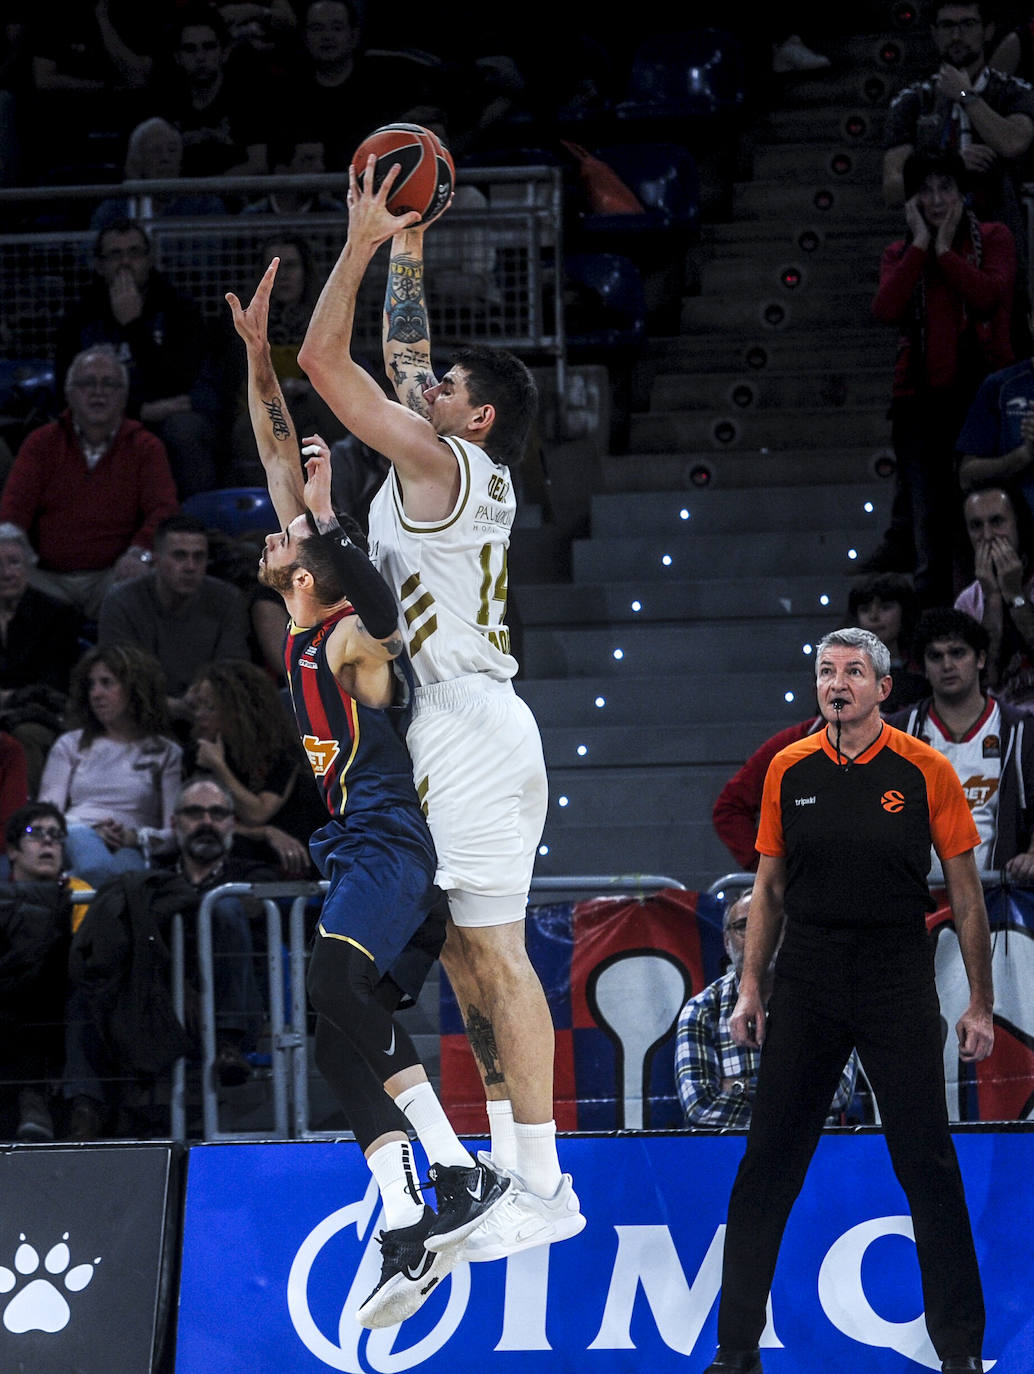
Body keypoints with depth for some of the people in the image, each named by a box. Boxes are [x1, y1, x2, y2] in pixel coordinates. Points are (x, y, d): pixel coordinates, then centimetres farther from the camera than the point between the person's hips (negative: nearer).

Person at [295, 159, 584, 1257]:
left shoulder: (439, 462, -9)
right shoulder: (481, 474, 16)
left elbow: (323, 360, -11)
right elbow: (402, 357, 30)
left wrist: (361, 243, -5)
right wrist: (406, 254, 30)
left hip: (466, 734, -10)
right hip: (469, 733, 10)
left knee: (495, 955, -12)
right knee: (467, 959, 12)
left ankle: (541, 1188, -14)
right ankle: (512, 1169, 13)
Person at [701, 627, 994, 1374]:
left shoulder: (927, 771, -4)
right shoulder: (790, 771, 4)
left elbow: (966, 891, -1)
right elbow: (770, 887, 11)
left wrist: (981, 1003, -3)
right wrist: (751, 987, 4)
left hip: (900, 976, -2)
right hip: (807, 979, 2)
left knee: (928, 1164, 0)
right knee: (768, 1164, 3)